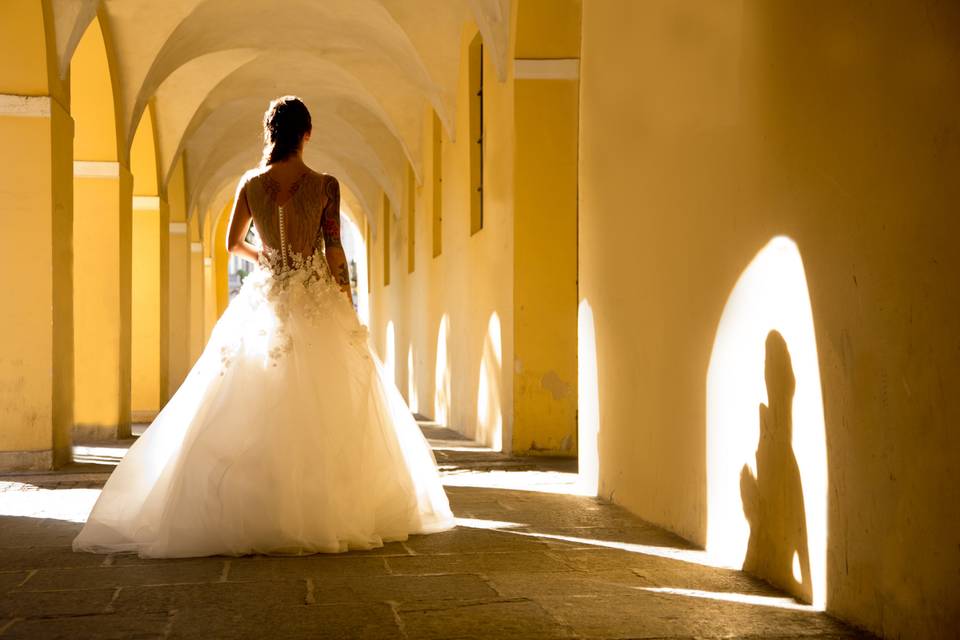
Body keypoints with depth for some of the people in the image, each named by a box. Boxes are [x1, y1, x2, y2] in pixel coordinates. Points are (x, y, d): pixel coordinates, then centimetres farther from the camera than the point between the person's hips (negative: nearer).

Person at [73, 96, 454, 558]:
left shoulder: (250, 184, 2)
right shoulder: (325, 185, -6)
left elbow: (233, 244, 14)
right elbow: (335, 253, -5)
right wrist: (348, 311, 2)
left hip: (265, 300, 2)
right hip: (316, 303, -2)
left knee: (259, 414, 4)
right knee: (326, 413, 4)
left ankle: (254, 512, 3)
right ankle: (326, 511, 6)